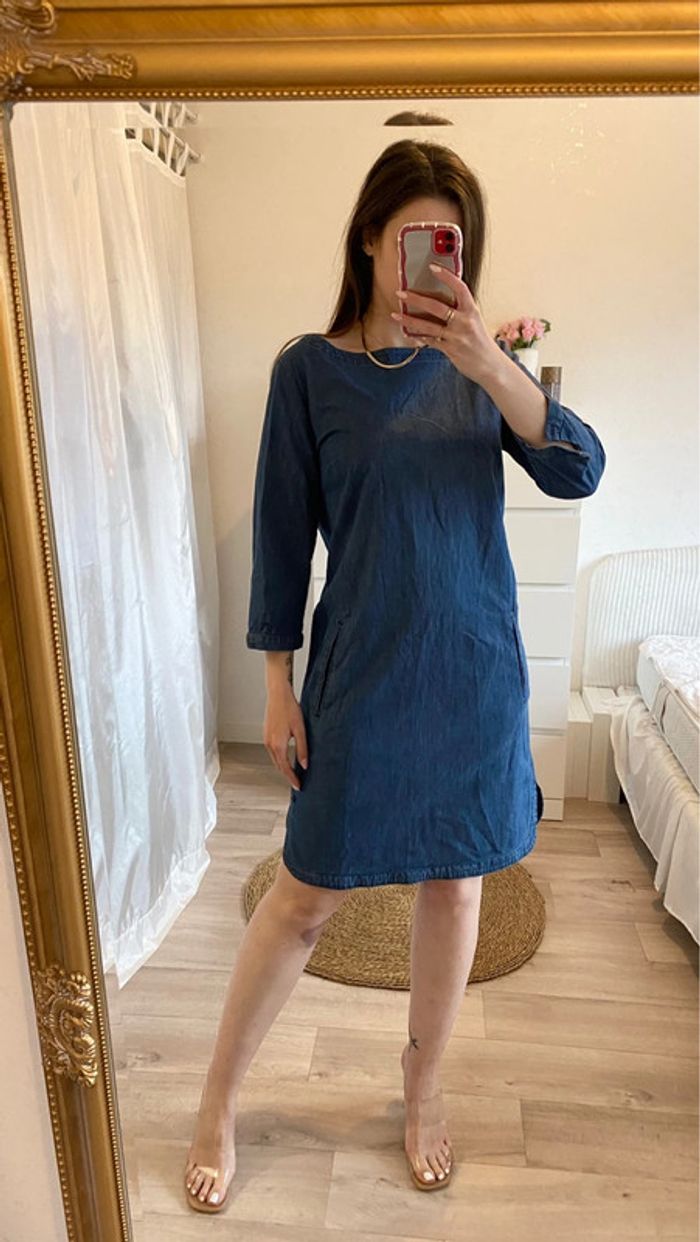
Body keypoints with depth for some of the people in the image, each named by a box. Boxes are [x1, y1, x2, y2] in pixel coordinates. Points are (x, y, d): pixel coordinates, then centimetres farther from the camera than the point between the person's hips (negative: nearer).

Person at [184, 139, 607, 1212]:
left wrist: (490, 363, -25)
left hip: (476, 673, 3)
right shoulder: (310, 368, -3)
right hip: (362, 674, -3)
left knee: (454, 885, 15)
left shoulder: (478, 364, 4)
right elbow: (282, 534, -3)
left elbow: (579, 472, -10)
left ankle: (422, 1084, 41)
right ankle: (218, 1102, 32)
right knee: (307, 895, 7)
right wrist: (279, 685, -4)